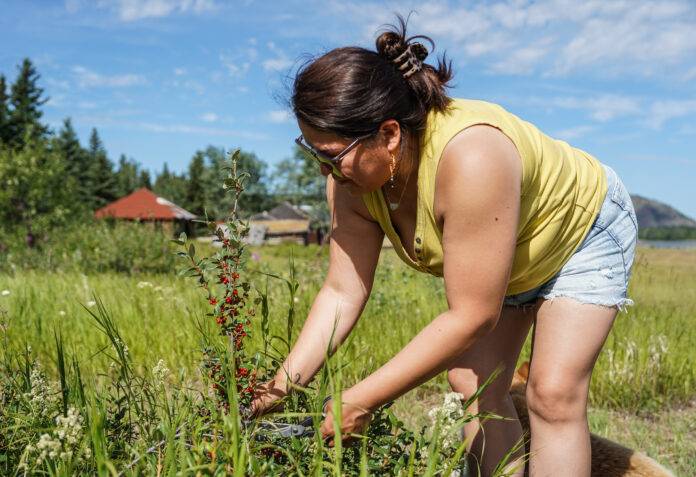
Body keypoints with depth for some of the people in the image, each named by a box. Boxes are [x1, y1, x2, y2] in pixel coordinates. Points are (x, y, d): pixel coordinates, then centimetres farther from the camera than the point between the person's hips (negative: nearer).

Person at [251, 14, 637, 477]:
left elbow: (470, 317, -38)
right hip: (495, 260, 6)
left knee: (553, 394, -14)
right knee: (474, 387, -1)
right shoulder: (352, 178, -22)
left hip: (583, 230, -6)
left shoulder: (469, 158, -43)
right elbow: (342, 294, -16)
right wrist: (284, 385, -24)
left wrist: (361, 400, -34)